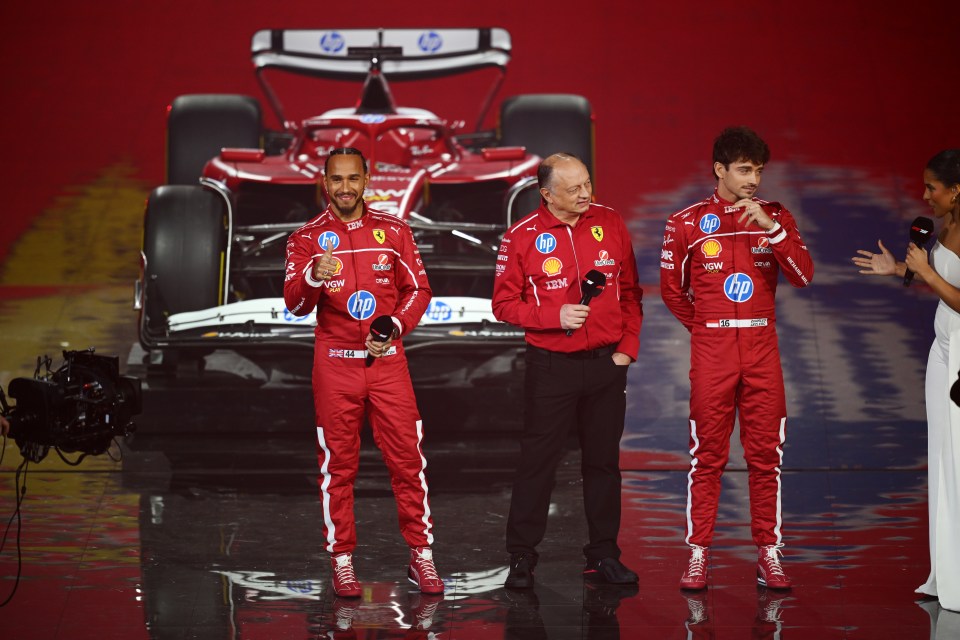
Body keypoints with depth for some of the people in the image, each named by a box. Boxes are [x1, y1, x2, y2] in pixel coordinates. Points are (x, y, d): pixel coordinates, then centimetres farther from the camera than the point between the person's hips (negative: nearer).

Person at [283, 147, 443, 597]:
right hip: (334, 363, -1)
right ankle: (342, 562, 10)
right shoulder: (306, 238, 1)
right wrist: (312, 277, -31)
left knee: (407, 457, 0)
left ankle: (420, 556, 8)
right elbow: (294, 304, -9)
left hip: (387, 358, 1)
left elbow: (418, 289, 7)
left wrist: (395, 327, -11)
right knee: (338, 463, 3)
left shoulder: (394, 231, 5)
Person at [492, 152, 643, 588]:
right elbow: (504, 303, -4)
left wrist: (628, 347, 2)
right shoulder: (523, 236, -6)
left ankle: (604, 556, 19)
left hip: (606, 364, 3)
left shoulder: (610, 224, 2)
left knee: (603, 461, 10)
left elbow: (630, 291, 9)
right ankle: (521, 558, 9)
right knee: (537, 461, 0)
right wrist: (556, 317, -15)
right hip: (551, 367, -3)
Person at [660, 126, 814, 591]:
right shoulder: (687, 222, 1)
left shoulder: (775, 218, 7)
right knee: (707, 455, 0)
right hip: (711, 351, -2)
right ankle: (698, 555, 5)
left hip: (762, 348, 2)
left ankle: (768, 554, 9)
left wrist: (772, 228, -14)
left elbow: (803, 276, -5)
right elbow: (672, 289, 11)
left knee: (766, 453, 2)